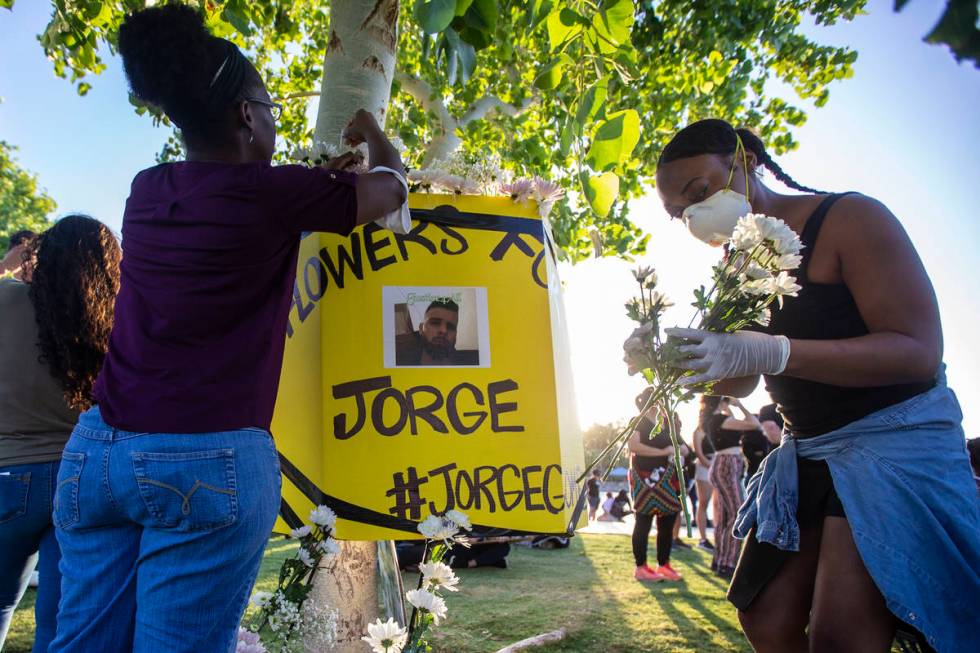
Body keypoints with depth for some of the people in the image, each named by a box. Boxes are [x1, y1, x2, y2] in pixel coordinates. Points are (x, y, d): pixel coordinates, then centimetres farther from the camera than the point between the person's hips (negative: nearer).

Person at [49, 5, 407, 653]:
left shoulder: (147, 191, 9)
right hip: (212, 463, -6)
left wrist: (321, 173, 36)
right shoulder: (272, 194, -9)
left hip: (97, 452, 7)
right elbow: (391, 188, 8)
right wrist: (376, 139, 30)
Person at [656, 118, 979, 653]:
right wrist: (681, 360, -9)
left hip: (894, 436, -7)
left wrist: (771, 352, -34)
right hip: (805, 451, 7)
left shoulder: (848, 218, -14)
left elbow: (920, 352, -23)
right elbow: (741, 383, 14)